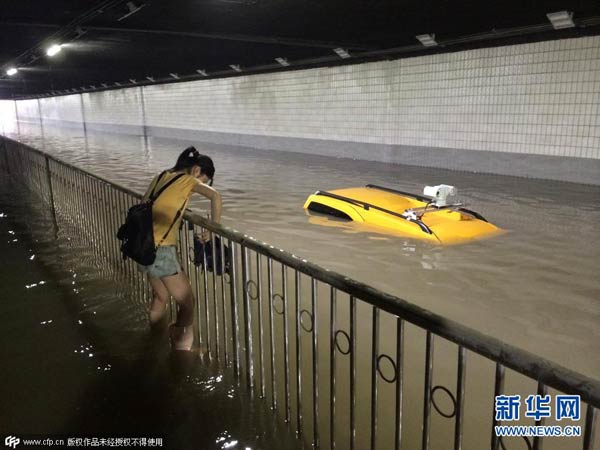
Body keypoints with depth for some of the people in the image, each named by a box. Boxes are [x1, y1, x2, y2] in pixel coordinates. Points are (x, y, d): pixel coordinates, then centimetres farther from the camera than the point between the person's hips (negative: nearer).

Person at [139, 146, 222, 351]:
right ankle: (183, 349, 9)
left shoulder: (161, 176, 15)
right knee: (187, 301, 5)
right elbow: (215, 196, -21)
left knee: (161, 297, 25)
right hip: (161, 249, -8)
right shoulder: (188, 180, -5)